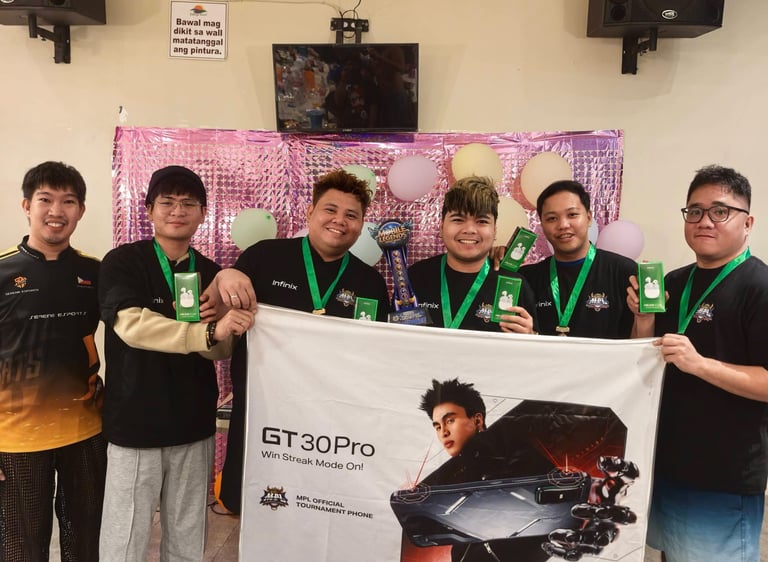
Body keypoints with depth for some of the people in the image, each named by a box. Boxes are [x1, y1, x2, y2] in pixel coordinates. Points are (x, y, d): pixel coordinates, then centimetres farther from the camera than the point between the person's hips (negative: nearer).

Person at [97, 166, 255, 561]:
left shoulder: (212, 273, 6)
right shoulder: (122, 262, -5)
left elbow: (222, 350, 5)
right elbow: (131, 324, -22)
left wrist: (221, 337, -18)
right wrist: (208, 332, -30)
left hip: (194, 427, 4)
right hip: (135, 427, -3)